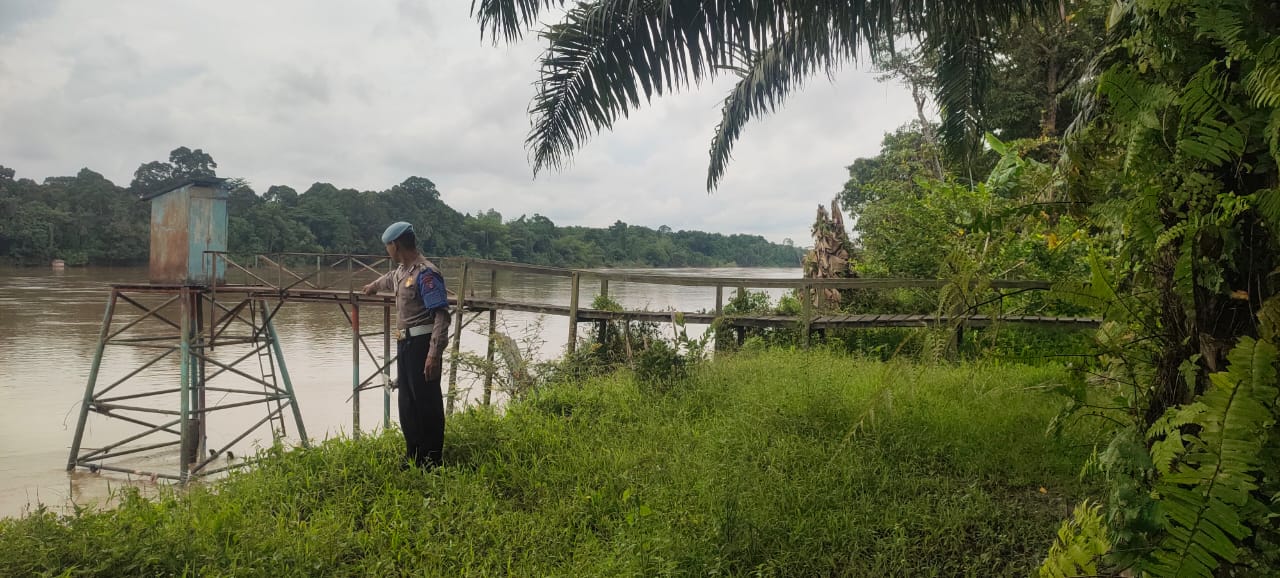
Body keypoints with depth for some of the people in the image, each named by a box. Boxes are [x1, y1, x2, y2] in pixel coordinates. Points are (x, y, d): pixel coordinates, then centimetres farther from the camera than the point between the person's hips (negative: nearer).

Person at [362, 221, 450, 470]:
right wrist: (373, 286, 61)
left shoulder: (426, 274, -17)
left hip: (422, 345, -10)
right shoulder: (402, 271, 13)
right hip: (406, 345, 10)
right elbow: (389, 279, 40)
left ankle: (431, 463, 5)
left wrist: (434, 354, -28)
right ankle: (413, 457, 24)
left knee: (426, 403, -3)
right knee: (407, 404, 14)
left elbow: (442, 316, -22)